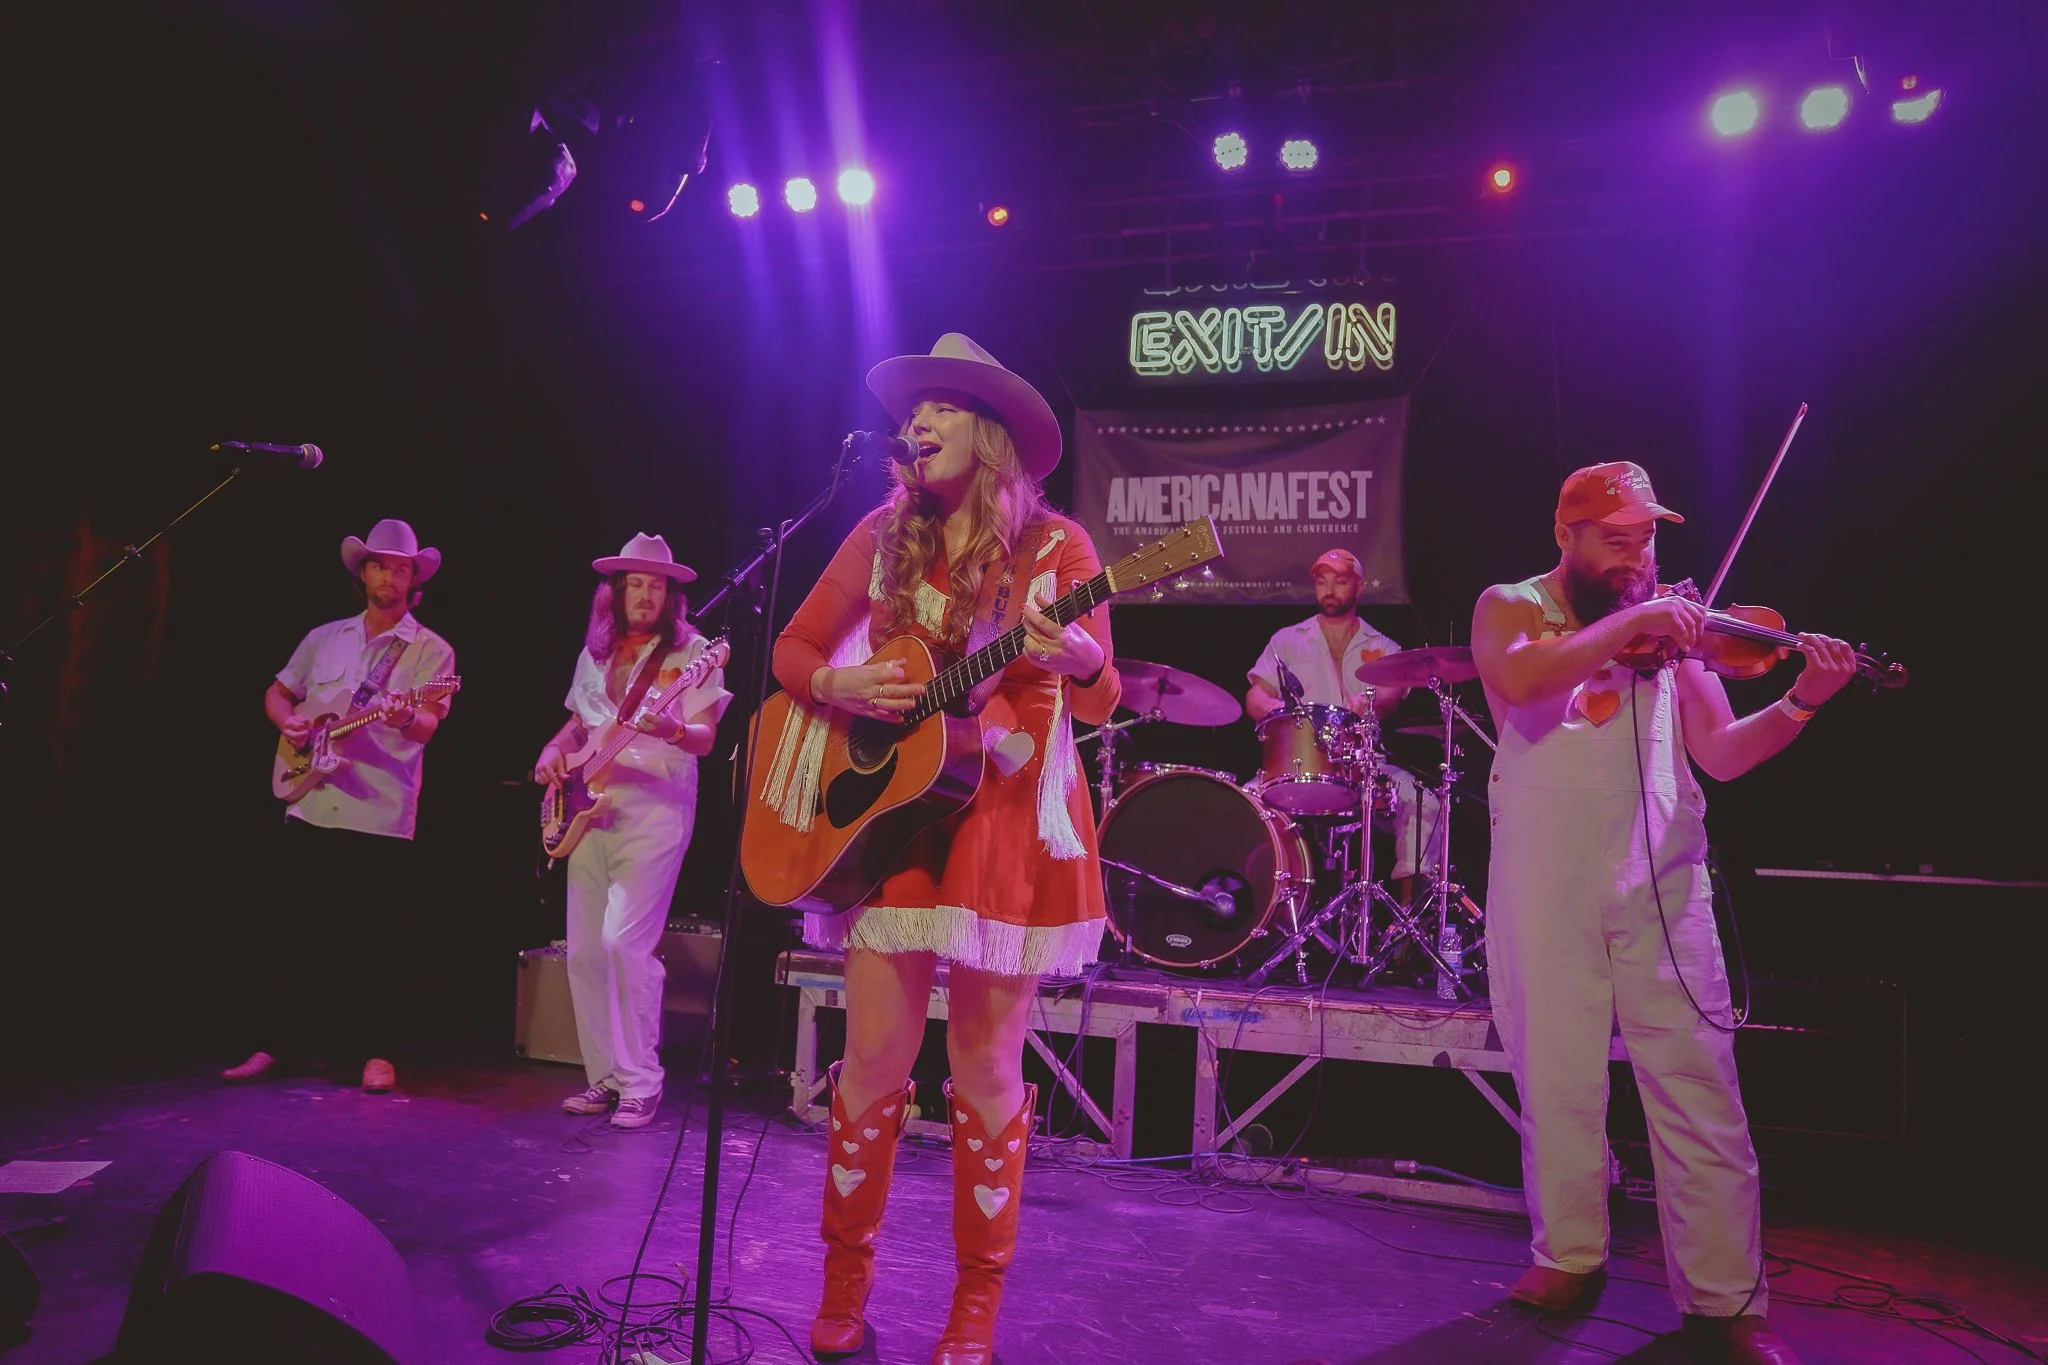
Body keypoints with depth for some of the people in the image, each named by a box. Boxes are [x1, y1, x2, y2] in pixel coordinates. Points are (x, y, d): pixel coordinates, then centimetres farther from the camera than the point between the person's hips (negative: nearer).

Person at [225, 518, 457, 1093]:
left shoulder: (431, 650, -1)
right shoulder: (324, 638, 13)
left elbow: (428, 723, -14)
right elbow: (277, 693, 22)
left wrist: (406, 717, -37)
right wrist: (288, 721, 0)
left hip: (383, 817, -4)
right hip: (310, 809, 4)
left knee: (376, 940, -1)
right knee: (295, 932, 10)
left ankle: (377, 1052, 12)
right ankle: (279, 1044, 23)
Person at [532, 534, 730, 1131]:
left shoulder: (691, 652, -2)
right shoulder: (595, 654, 15)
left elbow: (705, 739, -10)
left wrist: (672, 729, -30)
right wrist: (553, 752, 5)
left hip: (655, 810, -6)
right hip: (591, 812, 6)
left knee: (623, 940, -16)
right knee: (583, 949, 5)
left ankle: (640, 1083, -4)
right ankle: (604, 1077, 18)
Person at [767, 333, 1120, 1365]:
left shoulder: (1055, 546, -1)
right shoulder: (884, 536, 7)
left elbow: (1099, 704, -5)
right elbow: (793, 648, 12)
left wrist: (1081, 662, -28)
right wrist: (835, 684, -9)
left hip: (1009, 823, -2)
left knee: (986, 1064, 5)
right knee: (877, 1053, 4)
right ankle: (845, 1279, 25)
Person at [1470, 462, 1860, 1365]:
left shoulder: (1671, 622, 10)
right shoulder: (1511, 606, 5)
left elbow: (1720, 754, 5)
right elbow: (1517, 682, -19)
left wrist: (1800, 704, -11)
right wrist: (1628, 623, -22)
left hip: (1661, 885, 2)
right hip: (1546, 888, -1)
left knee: (1698, 1091, 3)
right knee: (1558, 1079, 8)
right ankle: (1569, 1255, 26)